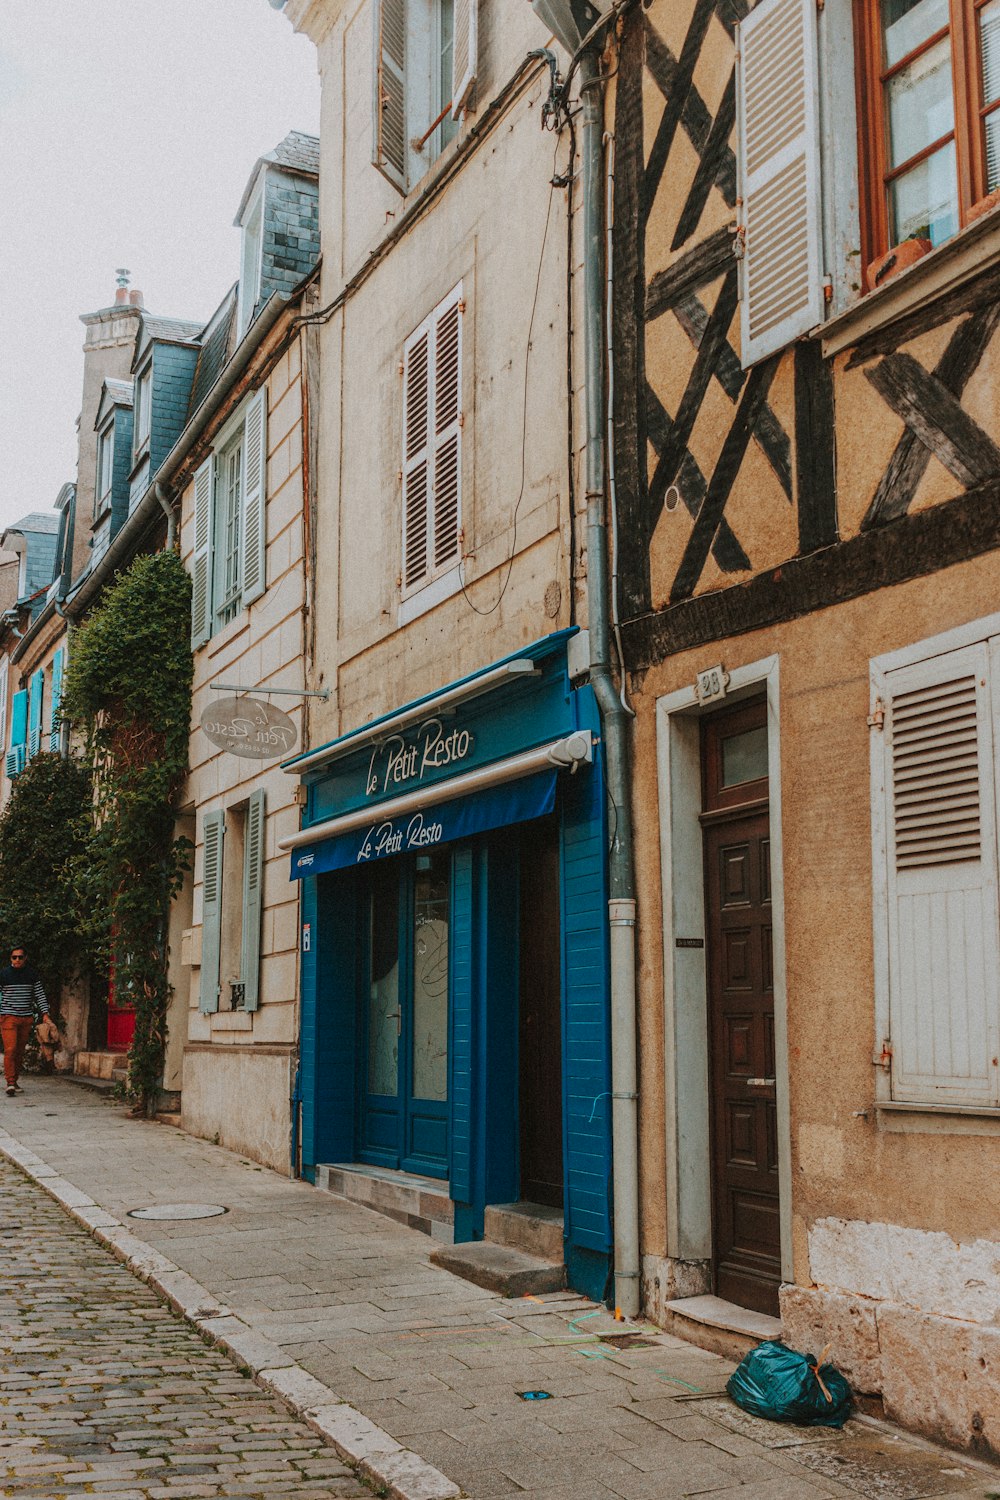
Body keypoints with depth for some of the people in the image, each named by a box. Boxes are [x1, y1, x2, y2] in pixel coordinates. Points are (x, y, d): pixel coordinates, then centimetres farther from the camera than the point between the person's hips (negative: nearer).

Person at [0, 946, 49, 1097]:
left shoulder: (32, 974, 7)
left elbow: (40, 995, 10)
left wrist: (45, 1013, 1)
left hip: (27, 1018, 3)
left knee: (20, 1051, 7)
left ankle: (15, 1080, 16)